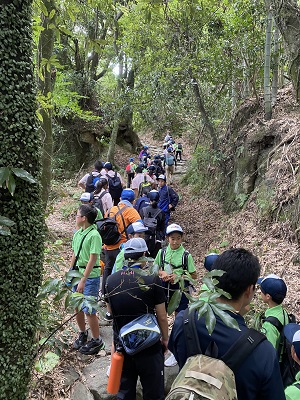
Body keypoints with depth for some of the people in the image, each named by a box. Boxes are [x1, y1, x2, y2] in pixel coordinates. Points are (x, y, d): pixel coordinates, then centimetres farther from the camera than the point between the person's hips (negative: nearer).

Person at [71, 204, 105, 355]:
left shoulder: (94, 235, -19)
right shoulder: (77, 233, 5)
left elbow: (92, 260, -21)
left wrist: (83, 280, -21)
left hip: (90, 277, -8)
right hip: (78, 274, 8)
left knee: (89, 310, 0)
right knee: (77, 307, 18)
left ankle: (96, 341, 19)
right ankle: (82, 334, 39)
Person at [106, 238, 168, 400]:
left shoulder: (111, 280, -5)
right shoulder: (152, 280, -16)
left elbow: (111, 311, 9)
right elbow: (162, 317, -9)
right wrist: (165, 339, 7)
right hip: (149, 346, -3)